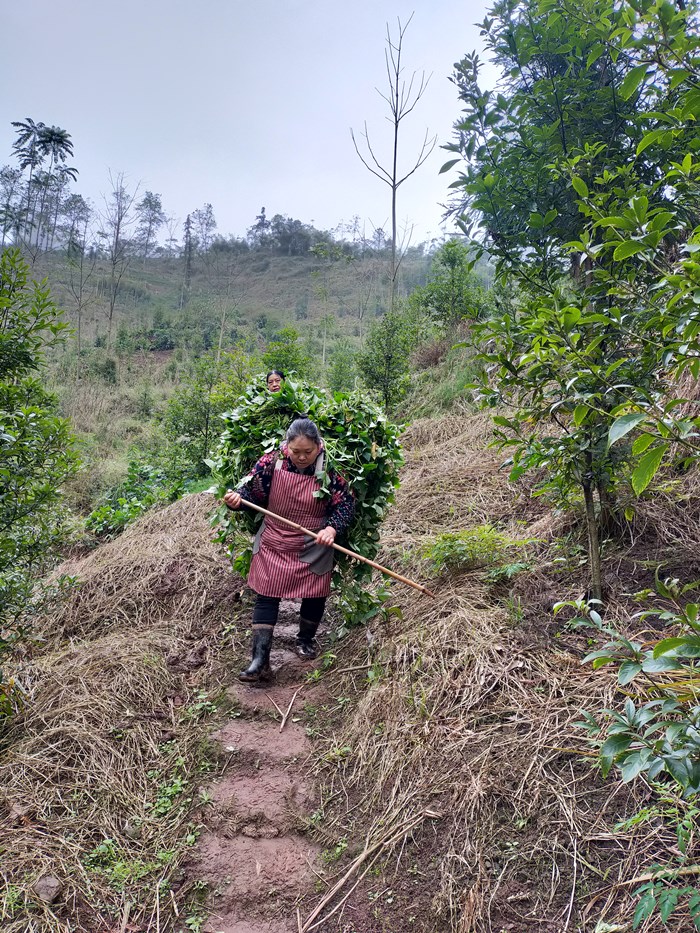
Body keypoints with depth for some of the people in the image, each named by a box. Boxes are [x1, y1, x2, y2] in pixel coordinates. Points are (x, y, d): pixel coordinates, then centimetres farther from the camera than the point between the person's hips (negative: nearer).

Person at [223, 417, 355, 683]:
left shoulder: (329, 468, -15)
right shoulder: (271, 462, -12)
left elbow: (346, 503, -10)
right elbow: (251, 491, -3)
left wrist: (332, 528, -27)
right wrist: (237, 499, -26)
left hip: (313, 548, -1)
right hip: (274, 545, 1)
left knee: (314, 595, 12)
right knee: (266, 597, 1)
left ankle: (306, 640, 41)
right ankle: (260, 661, 7)